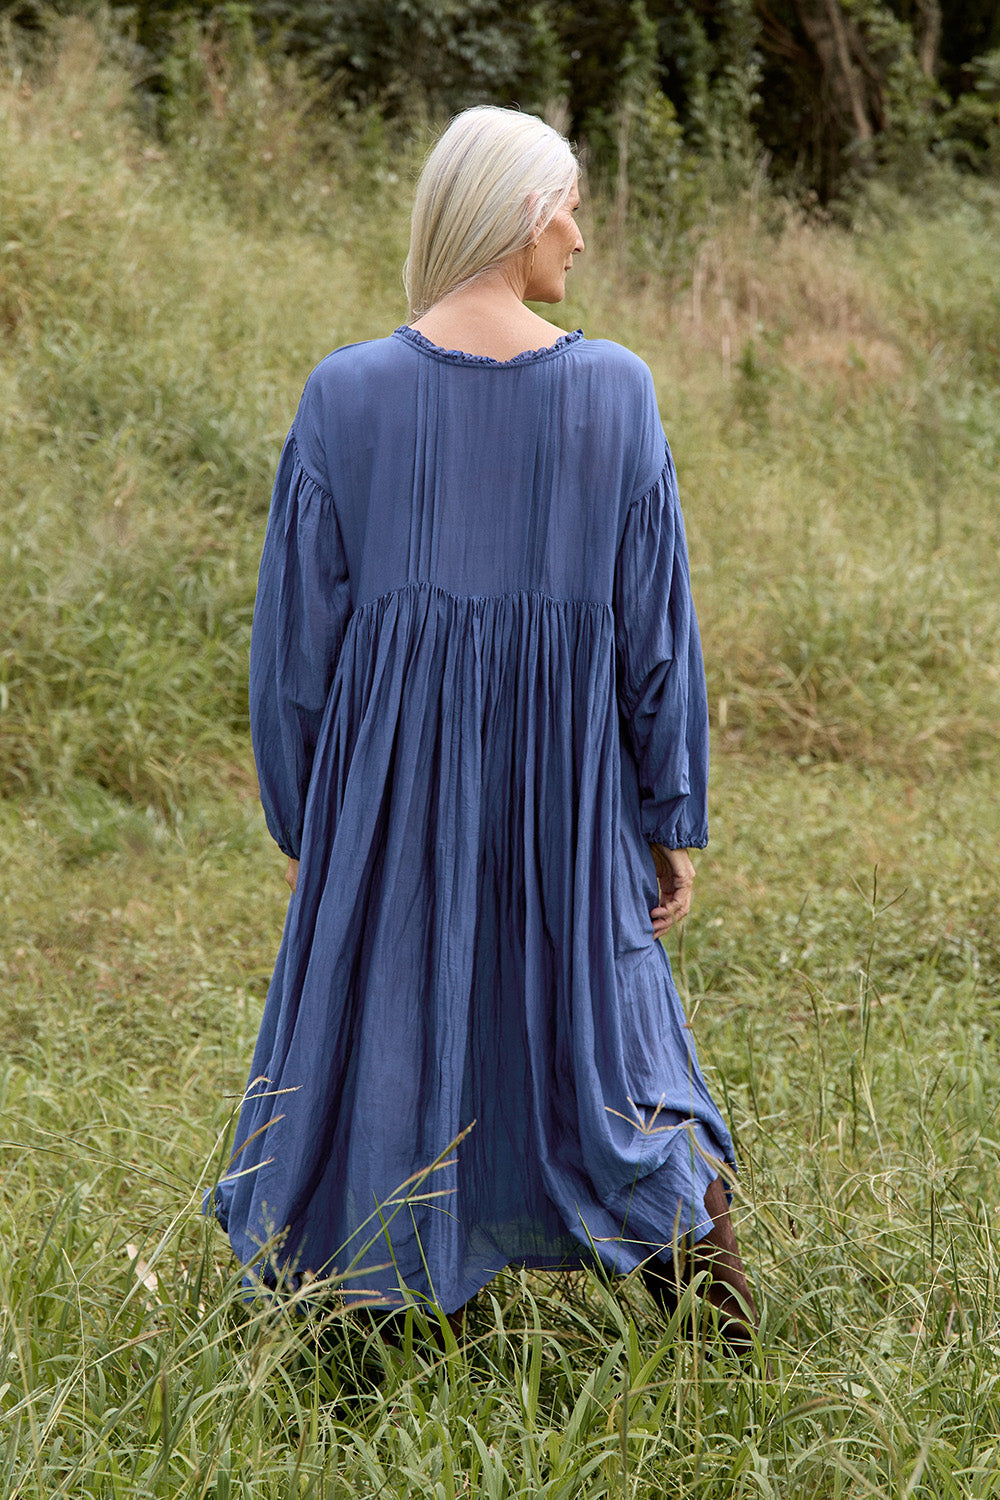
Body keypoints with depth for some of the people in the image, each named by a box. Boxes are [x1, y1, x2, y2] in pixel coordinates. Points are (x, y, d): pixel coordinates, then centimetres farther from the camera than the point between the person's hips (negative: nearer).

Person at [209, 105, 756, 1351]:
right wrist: (674, 817, 6)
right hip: (566, 782, 0)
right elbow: (657, 627, -3)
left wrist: (301, 823, 7)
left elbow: (296, 632, -3)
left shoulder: (346, 394, -8)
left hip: (391, 774, 0)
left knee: (370, 1048, 13)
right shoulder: (614, 391, -7)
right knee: (600, 1027, 17)